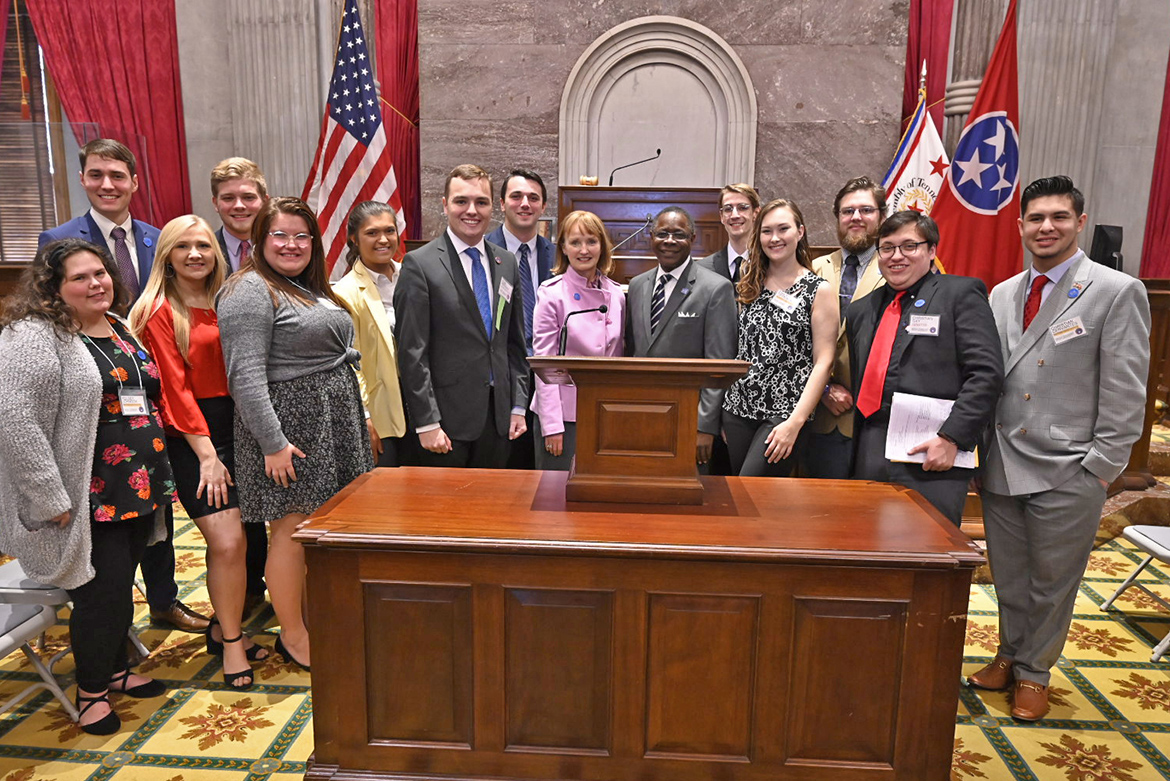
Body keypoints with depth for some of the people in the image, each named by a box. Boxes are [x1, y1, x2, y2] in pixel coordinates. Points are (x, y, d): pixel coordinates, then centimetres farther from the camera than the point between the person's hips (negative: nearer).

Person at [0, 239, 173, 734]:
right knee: (101, 591, 0)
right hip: (88, 499, -7)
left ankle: (114, 669, 36)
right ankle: (91, 691, 22)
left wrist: (156, 479, 19)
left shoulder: (120, 330, 13)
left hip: (139, 490, 7)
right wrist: (53, 500, -20)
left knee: (121, 586, 17)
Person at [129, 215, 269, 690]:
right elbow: (175, 387, -9)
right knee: (227, 542, -9)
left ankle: (223, 628, 26)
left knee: (231, 540, 9)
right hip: (191, 435, -5)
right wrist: (207, 454, -13)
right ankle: (231, 641, 9)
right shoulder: (160, 311, -5)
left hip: (236, 426, 5)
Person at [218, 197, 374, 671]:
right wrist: (272, 442, -22)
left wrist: (358, 419, 18)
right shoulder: (250, 291, -10)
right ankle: (292, 636, 15)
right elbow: (246, 374, -18)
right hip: (290, 425, -8)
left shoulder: (313, 289, 18)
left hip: (333, 420, 9)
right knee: (293, 530, 1)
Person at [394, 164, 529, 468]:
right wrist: (426, 423, -13)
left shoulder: (506, 263, 11)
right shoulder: (419, 264, -7)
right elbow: (412, 352, -10)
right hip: (447, 418, -5)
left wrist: (518, 406, 9)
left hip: (497, 416, 5)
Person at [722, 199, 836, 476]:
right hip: (738, 409, 5)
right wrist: (727, 410, 7)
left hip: (785, 411, -5)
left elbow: (823, 362, -6)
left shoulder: (819, 290, -1)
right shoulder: (749, 286, 12)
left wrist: (795, 423, -15)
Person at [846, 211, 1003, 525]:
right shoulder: (861, 310, 19)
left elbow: (986, 373, -8)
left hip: (932, 455, -5)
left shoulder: (961, 293, 1)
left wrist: (950, 439, -15)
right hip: (870, 457, 5)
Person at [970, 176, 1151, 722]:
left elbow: (1125, 393, -8)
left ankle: (1034, 672, 29)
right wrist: (981, 448, 5)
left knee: (1051, 581, 10)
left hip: (1066, 473, -4)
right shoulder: (1002, 294, 10)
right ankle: (1011, 655, 37)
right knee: (1007, 575, 17)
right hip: (1001, 466, 5)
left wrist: (1100, 468, -11)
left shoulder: (1117, 292, -6)